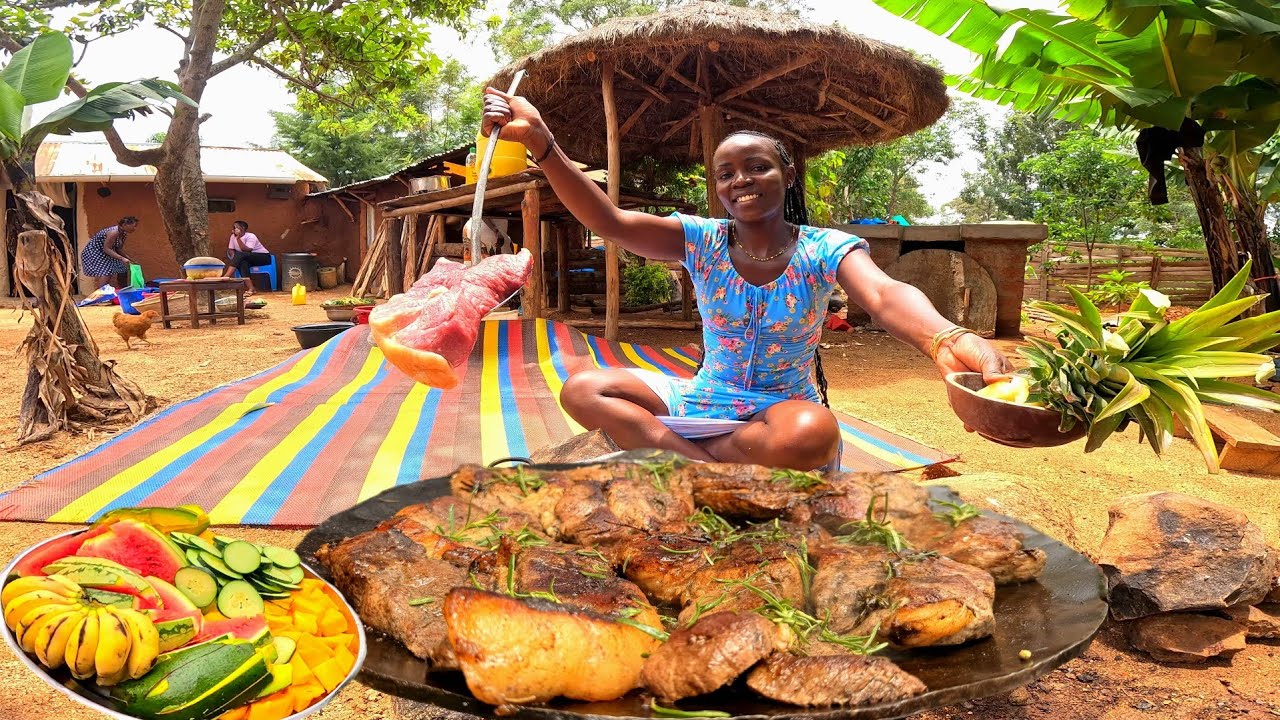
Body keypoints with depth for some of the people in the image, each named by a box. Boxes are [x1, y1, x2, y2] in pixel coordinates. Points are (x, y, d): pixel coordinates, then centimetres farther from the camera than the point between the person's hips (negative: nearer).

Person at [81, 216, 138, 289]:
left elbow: (118, 249, 8)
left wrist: (128, 258, -3)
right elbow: (106, 249, -28)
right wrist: (122, 258, -32)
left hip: (105, 255, 9)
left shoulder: (124, 234, -2)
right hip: (93, 253, -9)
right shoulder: (114, 232, -29)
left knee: (113, 277, 2)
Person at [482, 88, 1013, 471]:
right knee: (582, 390, -19)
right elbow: (608, 221, -16)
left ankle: (661, 447, -19)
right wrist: (541, 143, -32)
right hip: (705, 398, 3)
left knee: (811, 435, -41)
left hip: (786, 408, -2)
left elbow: (885, 296, -31)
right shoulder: (701, 241, -2)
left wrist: (945, 339, -56)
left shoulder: (826, 250, -10)